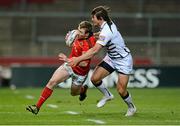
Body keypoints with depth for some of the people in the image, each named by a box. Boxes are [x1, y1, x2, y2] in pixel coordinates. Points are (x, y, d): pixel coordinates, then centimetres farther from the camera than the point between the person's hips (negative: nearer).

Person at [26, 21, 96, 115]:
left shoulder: (87, 44, -33)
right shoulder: (78, 36, -10)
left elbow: (84, 63, -36)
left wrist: (68, 60, -39)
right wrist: (69, 38, -8)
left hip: (79, 72, -6)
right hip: (69, 65, 6)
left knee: (74, 93, 18)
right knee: (52, 82, -10)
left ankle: (83, 89, 56)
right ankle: (37, 107, -6)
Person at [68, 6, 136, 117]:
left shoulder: (106, 32, -31)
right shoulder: (109, 23, -5)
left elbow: (94, 51, -32)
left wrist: (78, 59, -29)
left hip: (123, 60, -9)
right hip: (111, 58, 9)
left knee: (121, 90, -7)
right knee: (94, 78, -6)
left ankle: (132, 107, 21)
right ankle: (107, 95, 20)